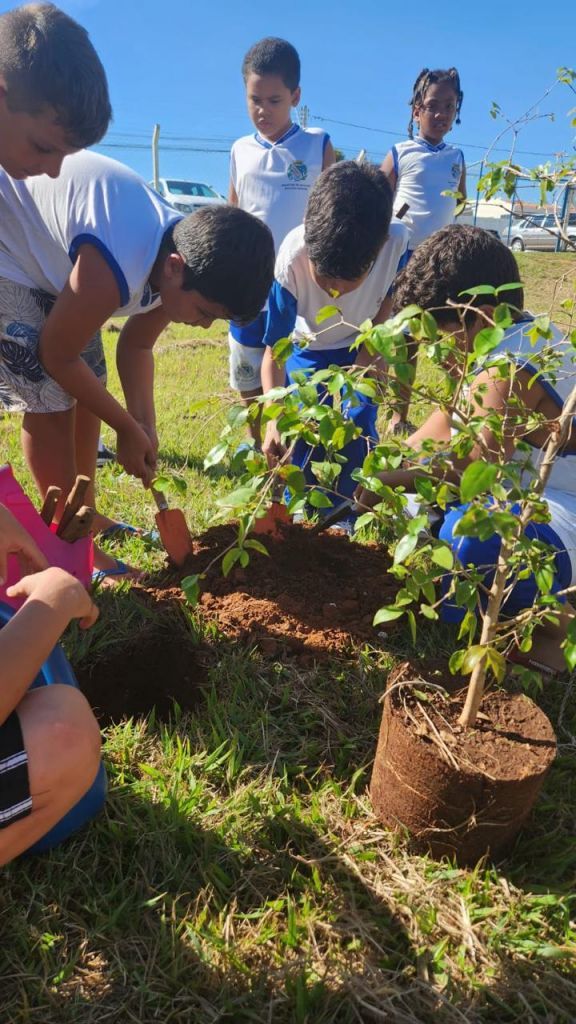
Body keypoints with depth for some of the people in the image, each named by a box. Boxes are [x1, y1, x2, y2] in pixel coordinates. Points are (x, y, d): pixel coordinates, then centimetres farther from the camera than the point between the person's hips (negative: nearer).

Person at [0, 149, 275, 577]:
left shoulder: (179, 253, -11)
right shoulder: (112, 271, -39)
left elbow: (136, 345, 2)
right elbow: (56, 356, -24)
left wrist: (144, 424, -8)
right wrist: (129, 429, -14)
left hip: (47, 252, 9)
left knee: (85, 391, 8)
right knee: (49, 400, -12)